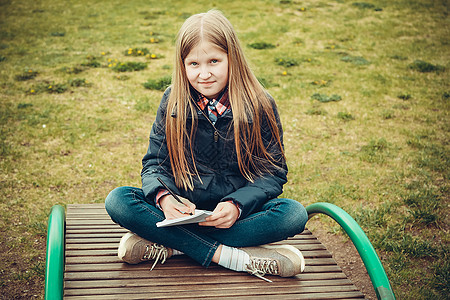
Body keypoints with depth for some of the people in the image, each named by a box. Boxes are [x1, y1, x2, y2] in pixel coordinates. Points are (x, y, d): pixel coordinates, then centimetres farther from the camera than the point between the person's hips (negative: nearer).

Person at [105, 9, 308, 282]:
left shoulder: (259, 105, -6)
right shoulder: (173, 103, -2)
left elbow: (274, 171, -5)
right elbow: (155, 163, 1)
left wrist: (237, 205, -24)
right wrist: (163, 197, -23)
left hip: (236, 211, 0)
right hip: (183, 209, 1)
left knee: (294, 214, -29)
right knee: (118, 201, -23)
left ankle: (170, 245, -27)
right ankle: (227, 255, -30)